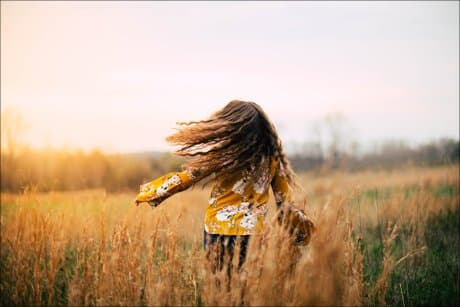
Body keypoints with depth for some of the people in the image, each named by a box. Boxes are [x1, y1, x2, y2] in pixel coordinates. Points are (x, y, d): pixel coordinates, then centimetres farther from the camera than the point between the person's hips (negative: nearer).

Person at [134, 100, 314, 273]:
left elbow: (186, 178, -4)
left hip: (219, 230, -3)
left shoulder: (224, 155, -14)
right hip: (252, 232, 3)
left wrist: (150, 192, 9)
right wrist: (298, 229, 19)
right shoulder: (273, 157, -3)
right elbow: (284, 199, 3)